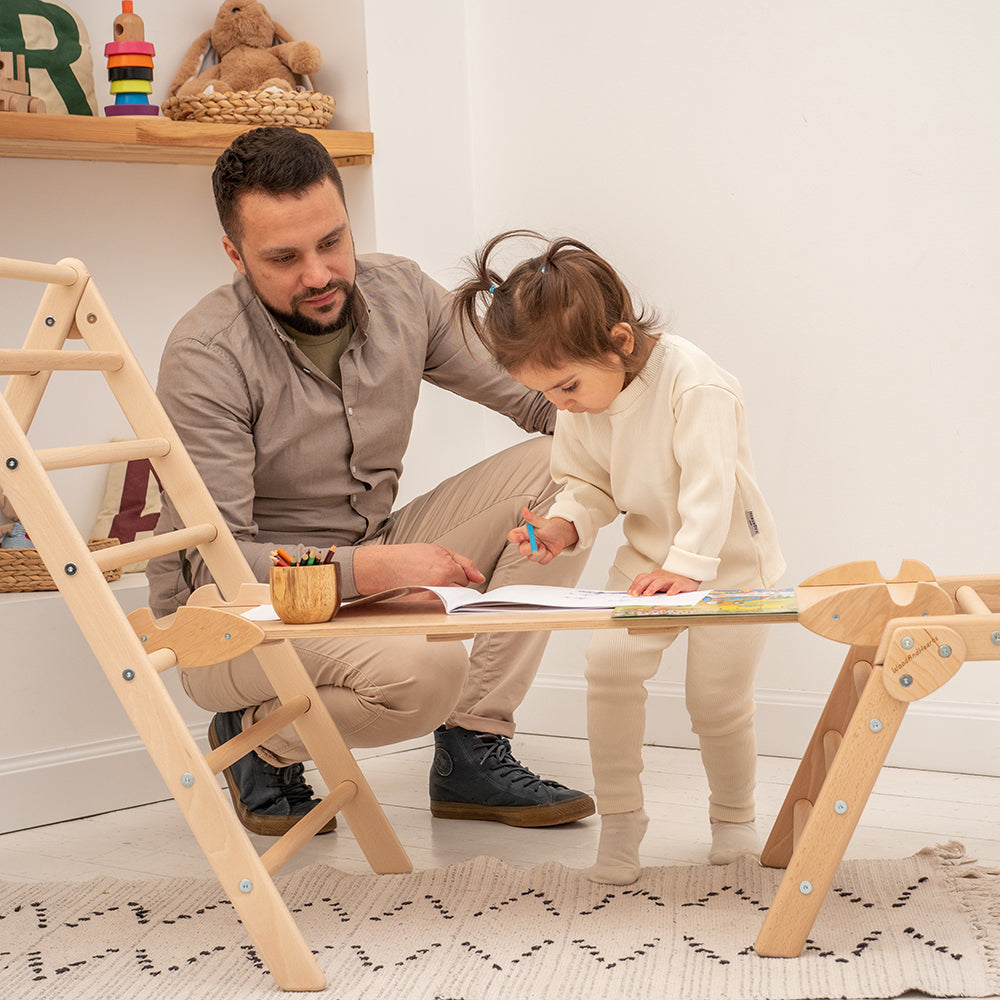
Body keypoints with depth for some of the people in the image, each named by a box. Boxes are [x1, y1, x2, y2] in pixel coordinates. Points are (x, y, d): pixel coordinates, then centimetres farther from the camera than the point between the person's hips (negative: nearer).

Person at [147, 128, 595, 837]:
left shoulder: (399, 294, -3)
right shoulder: (207, 358, -21)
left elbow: (538, 394, 4)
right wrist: (376, 567, -36)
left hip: (369, 576, 7)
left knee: (557, 467, -9)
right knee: (426, 668, -36)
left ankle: (473, 750, -8)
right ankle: (258, 736, -2)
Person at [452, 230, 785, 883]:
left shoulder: (694, 383, -26)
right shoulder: (579, 404, -5)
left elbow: (709, 485, -30)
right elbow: (588, 483, 5)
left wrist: (687, 566, -38)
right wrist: (565, 525, -15)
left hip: (730, 561, -5)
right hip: (648, 557, 5)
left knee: (717, 696, -4)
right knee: (610, 663, -14)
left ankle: (734, 816, 24)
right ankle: (620, 817, 0)